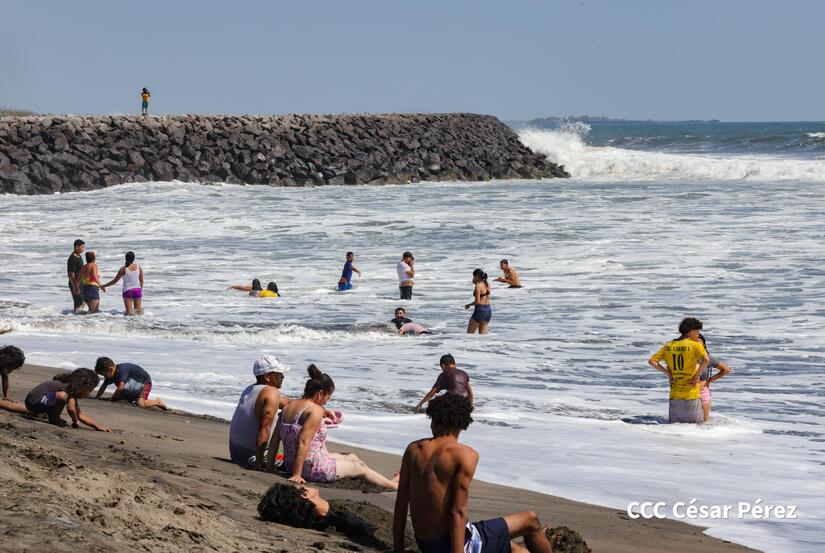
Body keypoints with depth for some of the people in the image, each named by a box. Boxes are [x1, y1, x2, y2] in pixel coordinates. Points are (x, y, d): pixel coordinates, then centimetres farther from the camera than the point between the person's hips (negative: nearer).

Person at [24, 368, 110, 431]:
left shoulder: (74, 394, 13)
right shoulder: (71, 388, -17)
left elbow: (80, 415, 18)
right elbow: (71, 408, -30)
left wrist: (98, 426, 10)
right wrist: (76, 421, -11)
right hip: (33, 401, -11)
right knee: (62, 395, -33)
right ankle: (54, 419, -9)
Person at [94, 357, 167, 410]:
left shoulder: (122, 370, -32)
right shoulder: (111, 373, -4)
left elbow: (120, 387, -38)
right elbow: (103, 386, 7)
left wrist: (111, 399, -27)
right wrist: (96, 398, 1)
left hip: (144, 382, -10)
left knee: (140, 404, -30)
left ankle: (158, 402, -3)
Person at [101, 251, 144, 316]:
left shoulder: (124, 269, -6)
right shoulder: (139, 267, 3)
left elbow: (115, 280, 0)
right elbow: (141, 281, 8)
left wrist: (104, 286, 12)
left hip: (127, 291, -2)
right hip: (137, 290, 3)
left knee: (129, 313, -1)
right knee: (138, 312, 7)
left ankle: (131, 312, -31)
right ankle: (139, 310, -23)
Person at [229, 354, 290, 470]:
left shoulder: (250, 389, 11)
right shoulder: (272, 393, -17)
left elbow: (286, 403, 19)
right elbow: (264, 429, -26)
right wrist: (258, 463, -28)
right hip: (252, 458, -8)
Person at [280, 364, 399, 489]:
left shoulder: (289, 406, 5)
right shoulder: (316, 410, -21)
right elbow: (303, 442, -25)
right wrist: (297, 475, -23)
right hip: (313, 468, -10)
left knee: (351, 457, 27)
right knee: (359, 467, 13)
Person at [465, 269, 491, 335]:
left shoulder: (478, 286, -15)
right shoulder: (487, 284, 8)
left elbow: (477, 301, -20)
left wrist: (469, 305, -2)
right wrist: (475, 283, 17)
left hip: (480, 310, -8)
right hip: (488, 309, 8)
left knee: (469, 333, 2)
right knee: (483, 334, 12)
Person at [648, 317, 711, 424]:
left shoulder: (668, 346, 7)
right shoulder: (695, 345, -8)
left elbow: (651, 361, 4)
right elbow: (706, 360, -24)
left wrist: (667, 373, 5)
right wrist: (696, 376, -12)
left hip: (674, 395, 4)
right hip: (691, 395, -4)